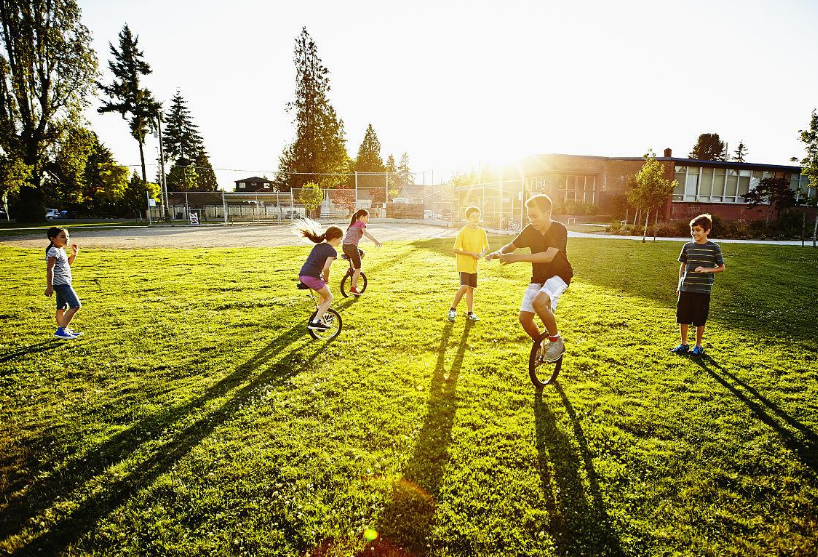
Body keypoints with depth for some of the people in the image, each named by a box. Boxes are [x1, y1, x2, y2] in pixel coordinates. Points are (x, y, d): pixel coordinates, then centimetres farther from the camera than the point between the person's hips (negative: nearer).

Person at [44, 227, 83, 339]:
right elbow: (49, 269, -20)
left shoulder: (61, 250, 15)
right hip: (61, 283, -10)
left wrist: (74, 254, 14)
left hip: (63, 283, 10)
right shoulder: (54, 251, -15)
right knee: (75, 306, -13)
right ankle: (61, 331, -12)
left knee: (62, 308, 15)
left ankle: (64, 330, 23)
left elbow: (68, 264, 29)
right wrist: (49, 287, -23)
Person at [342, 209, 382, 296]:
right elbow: (365, 233, -18)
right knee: (358, 269, 6)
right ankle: (353, 288, 7)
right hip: (352, 247, -7)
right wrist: (376, 241, -29)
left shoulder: (352, 224, 23)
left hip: (345, 247, 7)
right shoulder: (361, 224, 0)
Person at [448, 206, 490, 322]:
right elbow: (456, 249, -13)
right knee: (464, 287, -16)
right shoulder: (463, 232, -13)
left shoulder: (482, 232, 2)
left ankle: (470, 313, 22)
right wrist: (471, 253, -19)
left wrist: (482, 254, -10)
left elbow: (487, 248, 12)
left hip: (474, 265, 5)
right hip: (464, 264, -5)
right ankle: (453, 309, 0)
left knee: (471, 288, 11)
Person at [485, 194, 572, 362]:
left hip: (558, 275, -6)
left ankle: (556, 340, -9)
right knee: (524, 318, -5)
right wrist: (499, 253, -20)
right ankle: (541, 346, 24)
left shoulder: (559, 229, -21)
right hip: (538, 278, 6)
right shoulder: (530, 230, -4)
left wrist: (517, 257, -41)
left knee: (539, 302, -34)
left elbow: (548, 256, -34)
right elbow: (511, 246, 4)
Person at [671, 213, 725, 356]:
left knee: (699, 320, 5)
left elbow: (721, 267, 1)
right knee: (683, 318, 7)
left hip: (702, 290, -3)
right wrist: (679, 285, 10)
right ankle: (684, 344, 22)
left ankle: (698, 346, 20)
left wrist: (706, 270, -17)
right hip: (685, 289, 3)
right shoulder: (687, 246, 6)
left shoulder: (714, 248, -3)